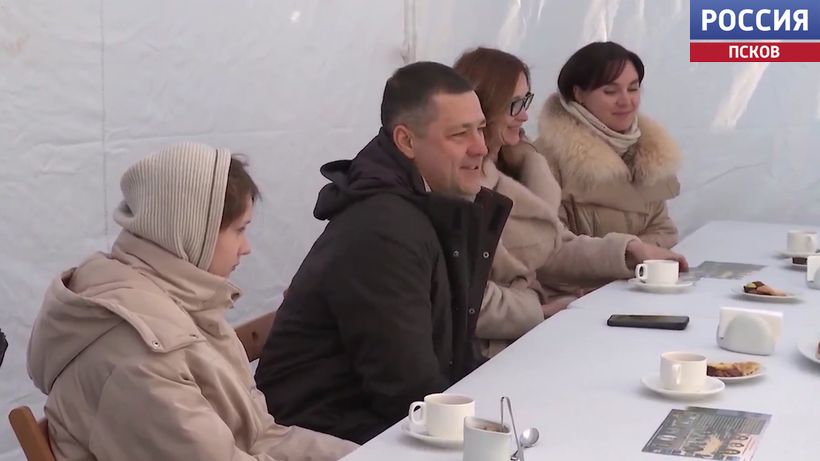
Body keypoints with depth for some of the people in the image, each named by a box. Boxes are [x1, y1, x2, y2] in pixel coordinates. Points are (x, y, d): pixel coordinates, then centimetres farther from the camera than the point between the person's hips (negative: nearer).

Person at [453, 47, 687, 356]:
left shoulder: (510, 166, 14)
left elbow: (554, 251, 9)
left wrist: (629, 249, -3)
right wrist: (542, 312, -13)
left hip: (535, 320, 9)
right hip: (499, 345, -9)